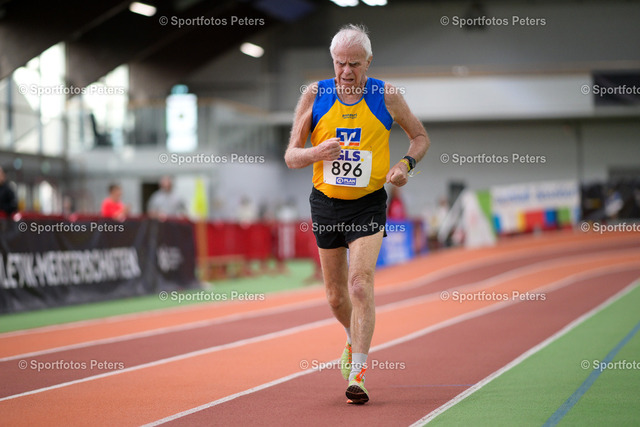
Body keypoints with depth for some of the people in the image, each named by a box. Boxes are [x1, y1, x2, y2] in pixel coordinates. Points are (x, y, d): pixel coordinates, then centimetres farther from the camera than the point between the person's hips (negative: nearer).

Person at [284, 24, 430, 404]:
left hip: (368, 205, -3)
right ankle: (355, 341, 43)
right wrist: (316, 153, -22)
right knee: (336, 294, 13)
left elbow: (421, 137, 9)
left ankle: (358, 373, -18)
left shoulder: (386, 95, -5)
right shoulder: (315, 95, -2)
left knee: (361, 285, -18)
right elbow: (291, 155, 0)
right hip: (326, 203, 3)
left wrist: (405, 164, -11)